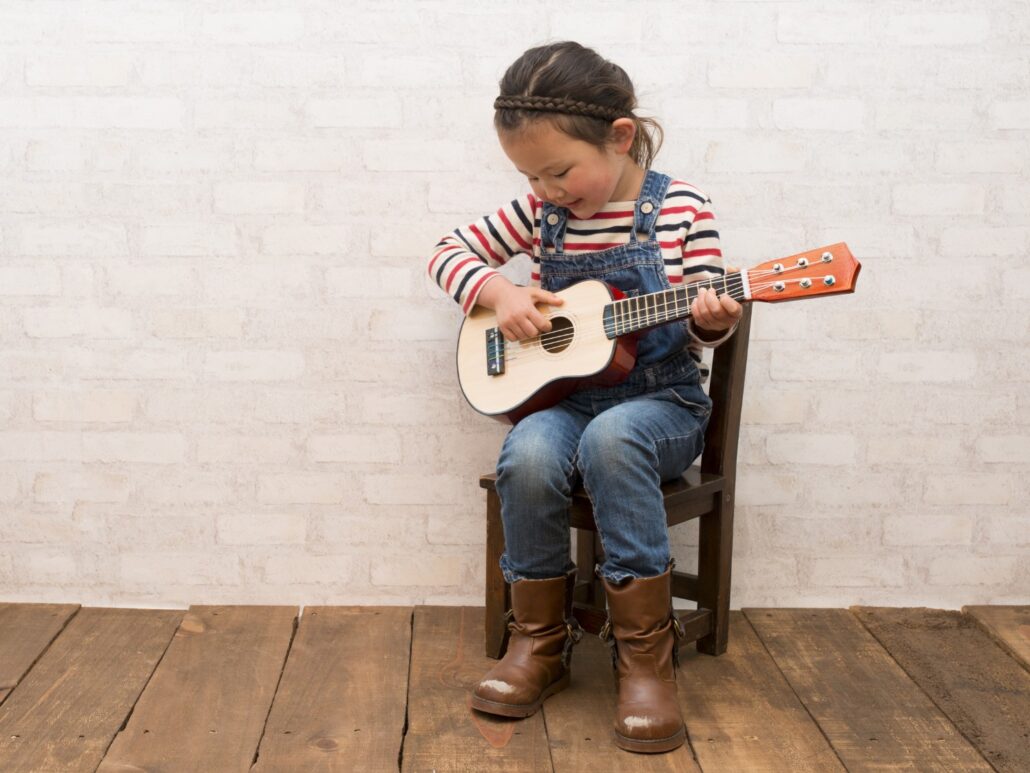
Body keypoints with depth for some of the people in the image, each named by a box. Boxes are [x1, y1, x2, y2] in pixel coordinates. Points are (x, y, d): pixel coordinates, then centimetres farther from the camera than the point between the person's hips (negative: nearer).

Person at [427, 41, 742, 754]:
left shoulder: (680, 209, -4)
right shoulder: (542, 213, 5)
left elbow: (704, 329, 1)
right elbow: (450, 250, 13)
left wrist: (713, 319, -23)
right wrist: (497, 289, -6)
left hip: (661, 402, -3)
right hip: (567, 396, 3)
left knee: (610, 437, -38)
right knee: (529, 456, -31)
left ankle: (646, 653, -25)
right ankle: (541, 642, -9)